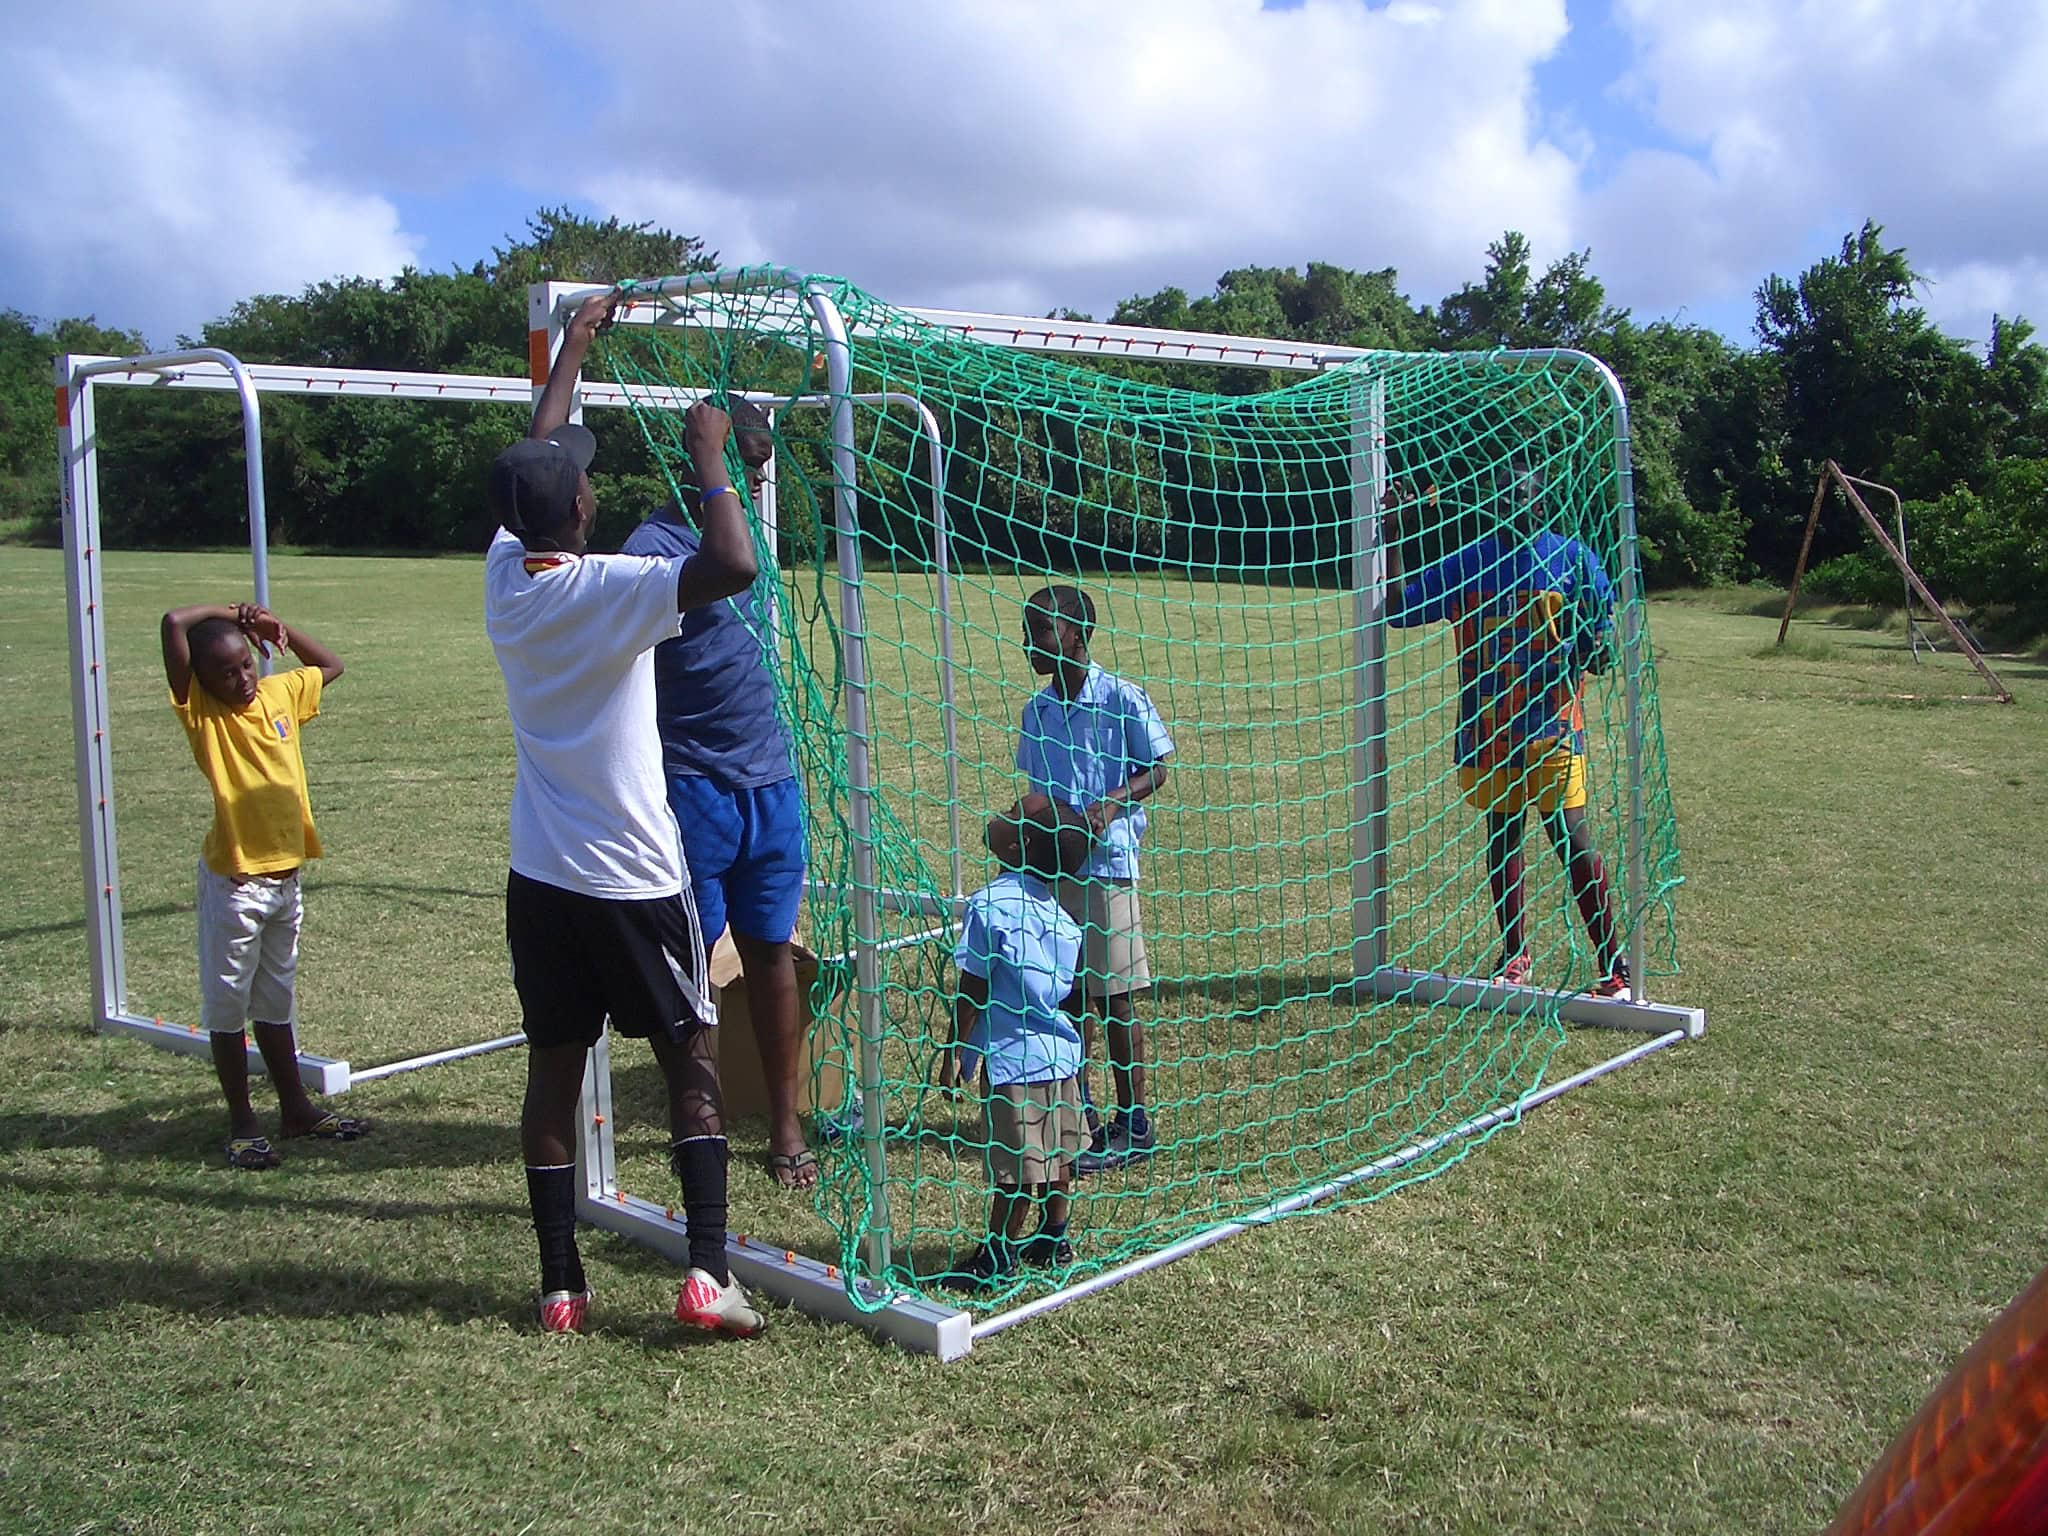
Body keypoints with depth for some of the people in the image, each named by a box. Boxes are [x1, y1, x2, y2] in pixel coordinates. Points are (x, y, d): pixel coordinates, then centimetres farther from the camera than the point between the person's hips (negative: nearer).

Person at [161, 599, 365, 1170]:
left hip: (286, 878, 5)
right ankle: (243, 1125, 15)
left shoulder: (280, 693, 5)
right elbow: (173, 624, -24)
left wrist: (275, 626, 9)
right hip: (234, 883, -5)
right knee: (228, 1006, 6)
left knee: (276, 1002, 19)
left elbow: (331, 666, 23)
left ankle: (296, 1108, 27)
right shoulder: (199, 710, -11)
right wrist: (229, 611, -7)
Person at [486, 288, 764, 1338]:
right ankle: (706, 1272, 0)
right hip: (632, 880, -6)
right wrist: (706, 456, -17)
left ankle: (560, 1285, 14)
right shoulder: (610, 590, -18)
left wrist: (576, 342, 28)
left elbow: (530, 465, 17)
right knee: (692, 1063, 5)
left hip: (540, 878, 6)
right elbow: (733, 565, -33)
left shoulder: (503, 575, 1)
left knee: (553, 1073, 9)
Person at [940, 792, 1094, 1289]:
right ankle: (1055, 1241, 30)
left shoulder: (989, 907, -17)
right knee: (1055, 1153, 17)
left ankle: (998, 1258, 12)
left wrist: (955, 1053, -7)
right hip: (1059, 1048, 8)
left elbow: (973, 992, -15)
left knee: (1015, 1164, 1)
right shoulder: (1056, 910, 4)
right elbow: (1065, 984, 11)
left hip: (1013, 1055, -7)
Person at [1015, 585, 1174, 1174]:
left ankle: (1134, 1125, 9)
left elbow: (1155, 770, -3)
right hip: (1051, 867, 6)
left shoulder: (1120, 698, -7)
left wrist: (1110, 805, -18)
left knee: (1113, 997, -1)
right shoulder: (1037, 709, 10)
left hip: (1106, 864, -6)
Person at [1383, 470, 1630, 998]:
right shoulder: (1465, 563, 8)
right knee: (1502, 836, 10)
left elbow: (1600, 653, 3)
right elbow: (1398, 610, 7)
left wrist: (1591, 644, -20)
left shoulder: (1573, 558, 1)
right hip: (1487, 730, 3)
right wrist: (1394, 535, 3)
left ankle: (1613, 964, -2)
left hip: (1552, 727, -3)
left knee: (1571, 838, -8)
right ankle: (1514, 955, 22)